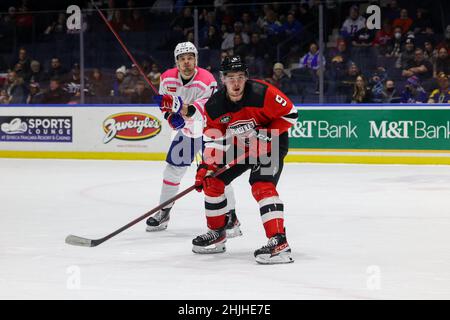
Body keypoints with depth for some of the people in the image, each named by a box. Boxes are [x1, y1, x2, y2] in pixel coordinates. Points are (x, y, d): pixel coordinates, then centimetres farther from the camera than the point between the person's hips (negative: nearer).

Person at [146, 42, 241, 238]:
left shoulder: (207, 81, -28)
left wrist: (185, 109, -59)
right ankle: (163, 213, 27)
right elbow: (164, 102, 7)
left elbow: (204, 110, -41)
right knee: (173, 168, 10)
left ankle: (231, 217, -11)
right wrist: (170, 115, -13)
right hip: (186, 129, 6)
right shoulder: (167, 78, -10)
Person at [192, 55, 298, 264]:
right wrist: (205, 166, -17)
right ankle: (217, 233, 22)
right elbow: (213, 139, -5)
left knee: (262, 186, -27)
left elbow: (290, 114, -19)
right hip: (239, 146, 6)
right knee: (212, 180, 5)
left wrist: (266, 134, -25)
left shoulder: (262, 93, -28)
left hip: (271, 144, -6)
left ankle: (279, 242, -33)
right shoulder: (214, 106, -13)